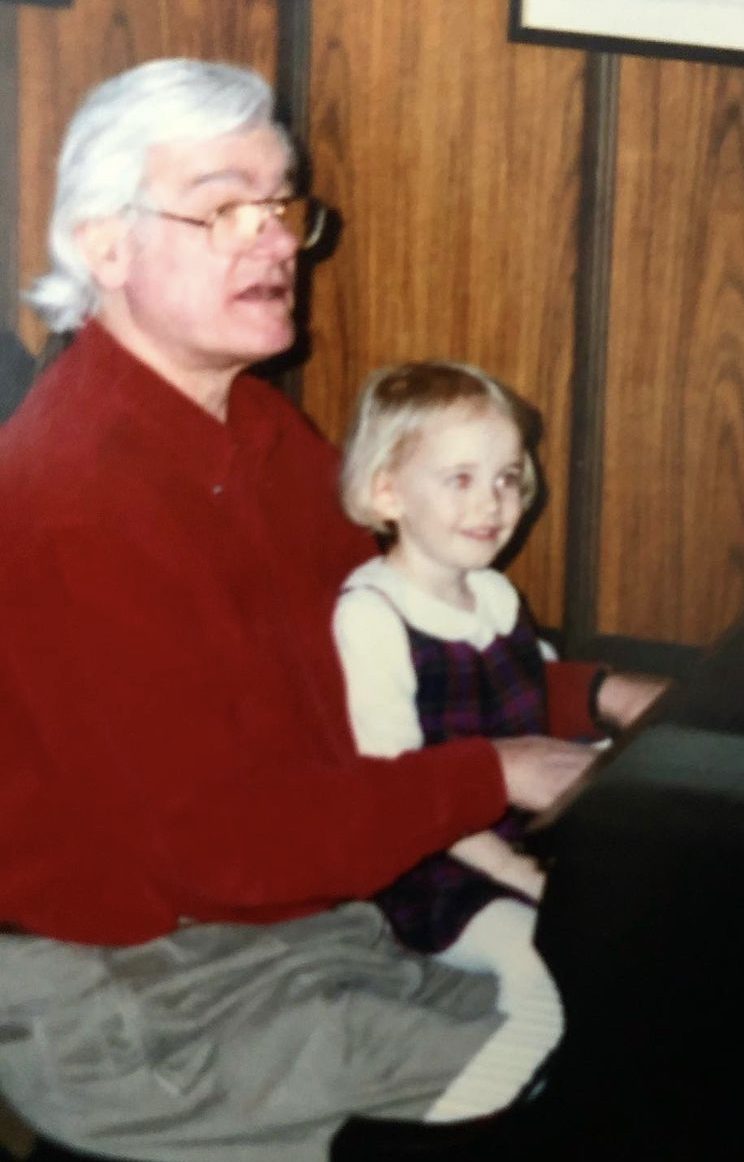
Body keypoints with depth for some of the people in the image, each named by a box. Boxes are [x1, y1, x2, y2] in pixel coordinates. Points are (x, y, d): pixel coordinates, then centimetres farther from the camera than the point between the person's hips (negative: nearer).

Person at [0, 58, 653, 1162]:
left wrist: (590, 694, 4)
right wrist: (491, 777, -17)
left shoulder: (269, 429, 7)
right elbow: (221, 843, -25)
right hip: (131, 1002, -9)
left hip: (320, 902, 9)